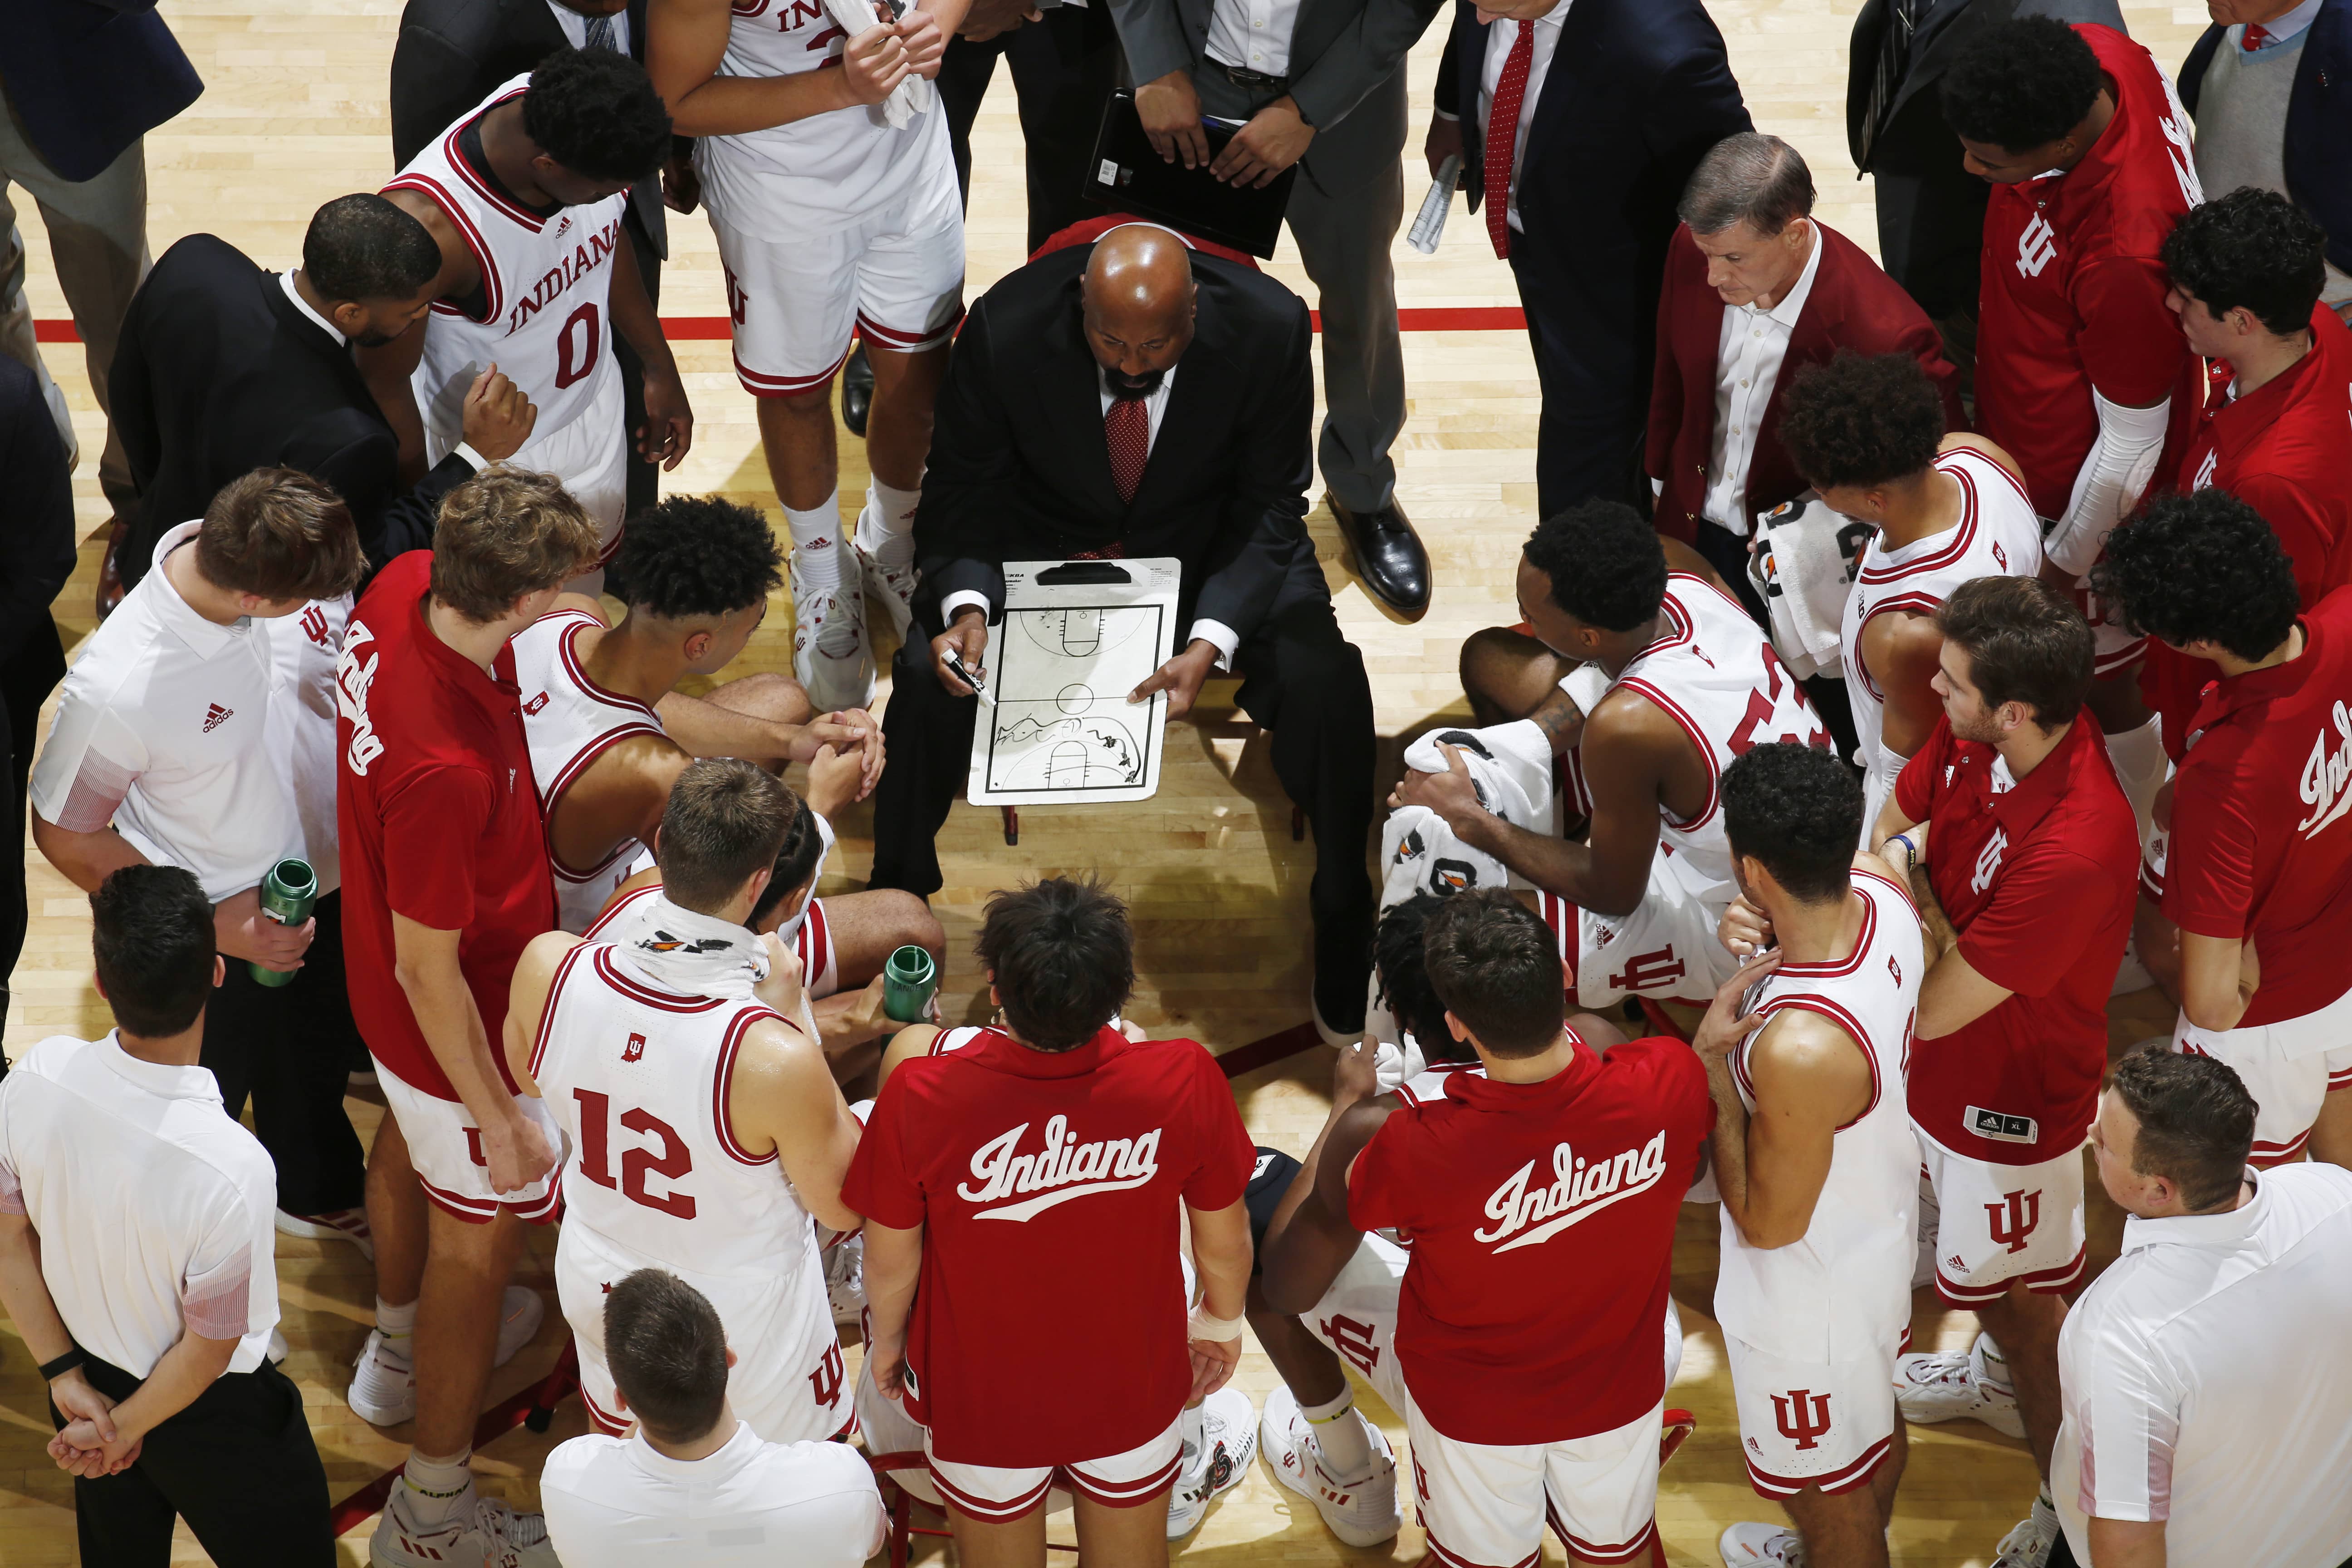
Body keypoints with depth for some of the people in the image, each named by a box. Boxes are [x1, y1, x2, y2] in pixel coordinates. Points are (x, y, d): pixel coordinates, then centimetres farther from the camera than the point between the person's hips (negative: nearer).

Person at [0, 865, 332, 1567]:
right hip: (213, 1421, -5)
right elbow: (210, 1349, -24)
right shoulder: (229, 1167, -40)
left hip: (87, 1374, 5)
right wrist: (125, 1426, -6)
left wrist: (66, 1379, -1)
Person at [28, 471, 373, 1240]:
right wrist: (212, 926, -22)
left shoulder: (305, 562, -24)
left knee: (318, 1061, 31)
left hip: (330, 881, 5)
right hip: (213, 943, -5)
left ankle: (319, 1193, 60)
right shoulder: (115, 686, -39)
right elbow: (66, 836, -21)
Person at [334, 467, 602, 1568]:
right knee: (478, 1233, 14)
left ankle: (400, 1345, 64)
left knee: (409, 1141, 33)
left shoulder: (405, 587, -22)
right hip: (462, 1023, -9)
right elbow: (429, 971, -30)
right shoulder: (445, 770, -45)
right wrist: (502, 1118, -19)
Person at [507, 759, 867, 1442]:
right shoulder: (777, 1058, -40)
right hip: (741, 1320, -4)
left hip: (596, 1283, 4)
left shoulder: (547, 968, -27)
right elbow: (844, 1206, -19)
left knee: (621, 1439, 34)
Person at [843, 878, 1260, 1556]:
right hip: (1133, 1396, 0)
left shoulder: (919, 1097, -33)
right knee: (1127, 1554, 29)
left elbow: (890, 1262, -15)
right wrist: (1221, 1322, 12)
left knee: (996, 1551, 28)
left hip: (982, 1402, 0)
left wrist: (886, 1341, 8)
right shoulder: (1182, 1081, -30)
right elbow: (1223, 1242, -11)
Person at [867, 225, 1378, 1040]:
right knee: (930, 678, -24)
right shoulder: (1006, 326, -25)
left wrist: (1209, 645, -29)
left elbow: (1269, 509, -13)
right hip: (1044, 541, 0)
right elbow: (963, 491, -9)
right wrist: (967, 604, -31)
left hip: (1208, 547, 0)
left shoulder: (1270, 326, -24)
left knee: (1326, 688, -24)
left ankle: (1344, 939, -1)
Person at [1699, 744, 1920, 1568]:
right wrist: (1760, 943, -17)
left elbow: (1768, 1222, -28)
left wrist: (1719, 1078, -22)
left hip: (1809, 1301, -9)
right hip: (1882, 1223, 9)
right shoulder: (1882, 891, -22)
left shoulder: (1798, 1051, -45)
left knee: (1830, 1500, 21)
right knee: (1875, 1421, 36)